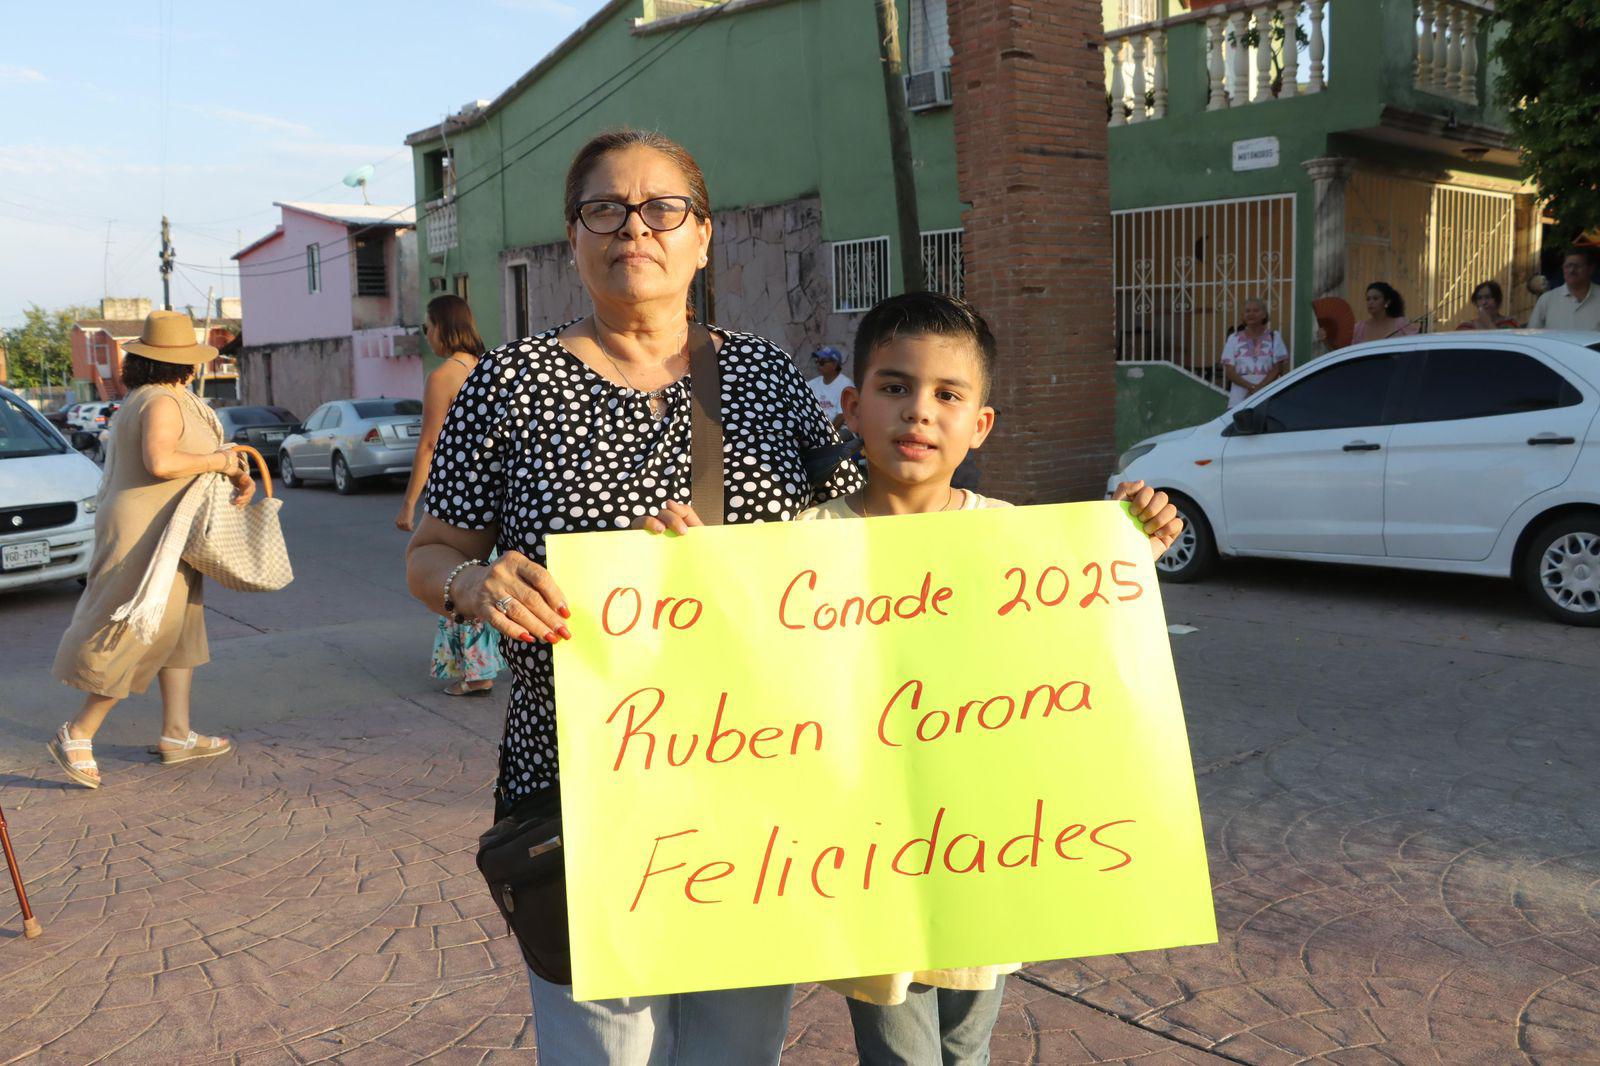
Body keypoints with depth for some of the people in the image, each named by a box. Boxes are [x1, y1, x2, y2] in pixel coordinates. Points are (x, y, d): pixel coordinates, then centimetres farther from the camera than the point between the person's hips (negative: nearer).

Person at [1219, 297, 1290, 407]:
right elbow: (1229, 371, 3)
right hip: (1239, 398, 0)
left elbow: (1277, 369, 4)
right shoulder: (1234, 339, 12)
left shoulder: (1274, 337, 11)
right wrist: (1251, 386, -12)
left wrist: (1259, 387, -12)